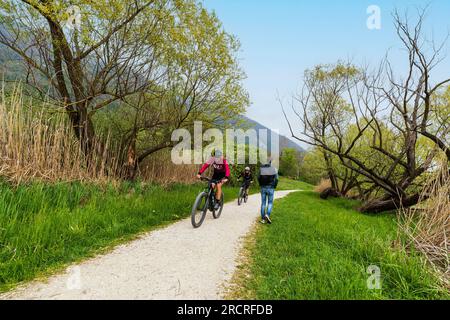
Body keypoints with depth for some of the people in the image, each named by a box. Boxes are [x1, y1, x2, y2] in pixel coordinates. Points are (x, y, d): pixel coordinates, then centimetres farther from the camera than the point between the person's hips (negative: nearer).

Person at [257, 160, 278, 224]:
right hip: (270, 188, -2)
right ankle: (267, 215, -14)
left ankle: (263, 218, 9)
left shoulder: (261, 168, 1)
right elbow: (276, 179, -6)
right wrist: (274, 187, 9)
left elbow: (259, 178, 2)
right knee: (270, 203, 9)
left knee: (263, 203, 9)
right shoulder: (274, 169, -3)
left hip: (263, 188, 2)